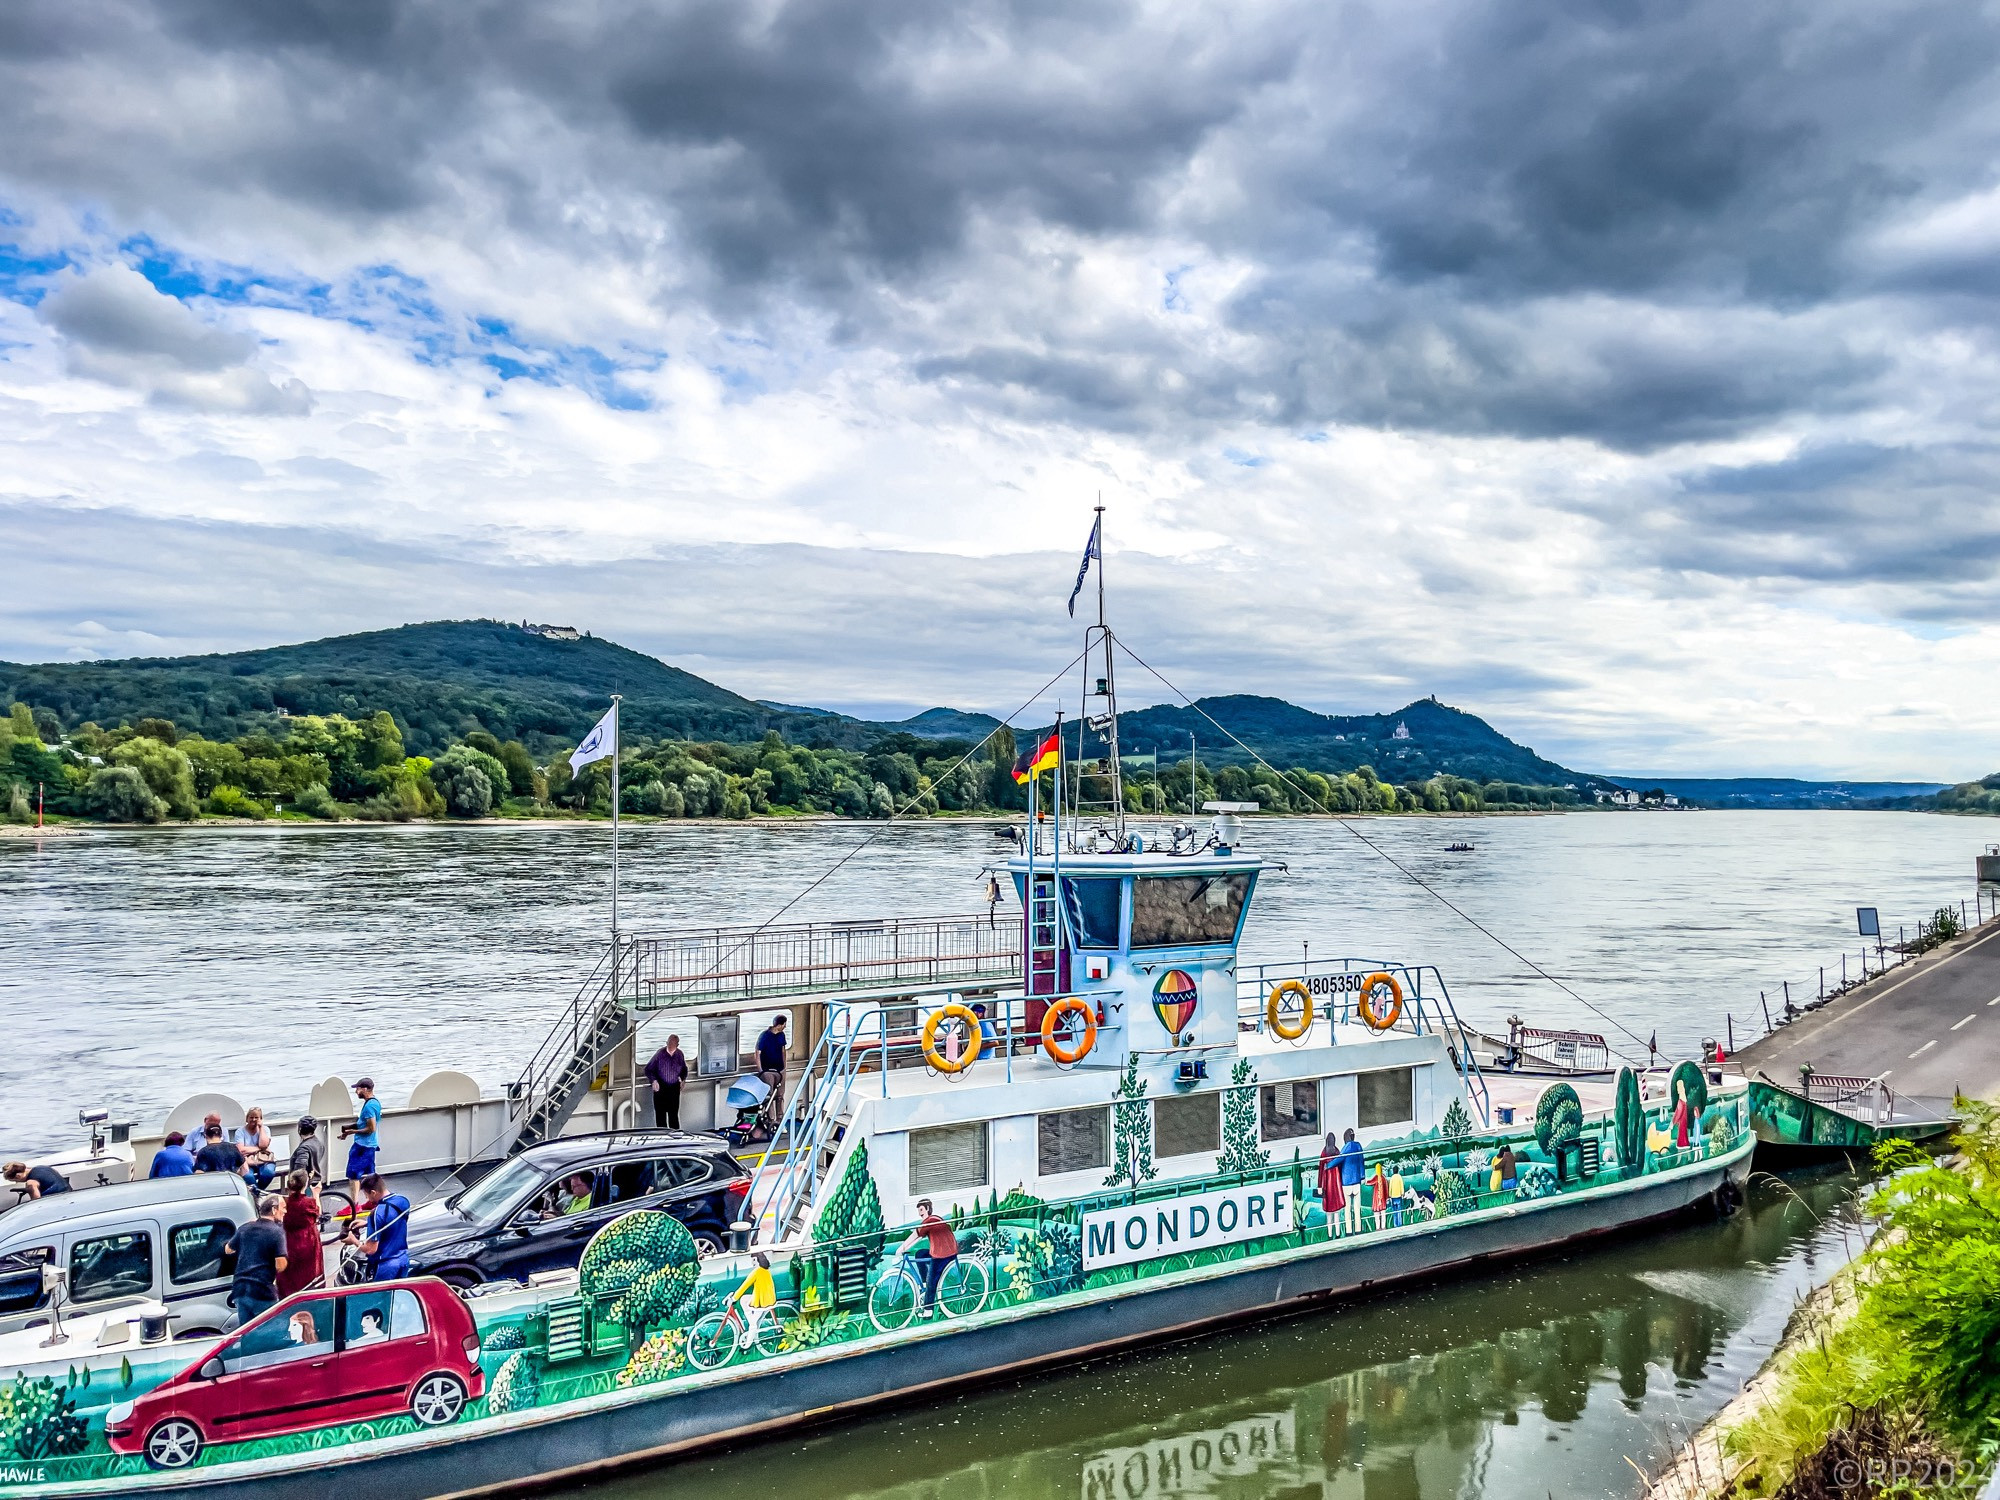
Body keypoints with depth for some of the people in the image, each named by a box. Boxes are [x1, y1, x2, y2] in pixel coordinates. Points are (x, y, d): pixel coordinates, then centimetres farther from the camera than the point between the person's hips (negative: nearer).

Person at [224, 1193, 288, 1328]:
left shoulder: (245, 1228, 7)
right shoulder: (277, 1232, -12)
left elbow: (228, 1250, 24)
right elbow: (280, 1266, -17)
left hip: (241, 1290, 6)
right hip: (263, 1292, -6)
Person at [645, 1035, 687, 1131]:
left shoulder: (680, 1055, -1)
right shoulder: (659, 1054, -11)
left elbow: (684, 1070, 15)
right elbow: (648, 1069, -5)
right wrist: (654, 1080, -20)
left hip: (674, 1088, 2)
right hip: (660, 1087, -2)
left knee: (674, 1114, 6)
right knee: (660, 1113, -2)